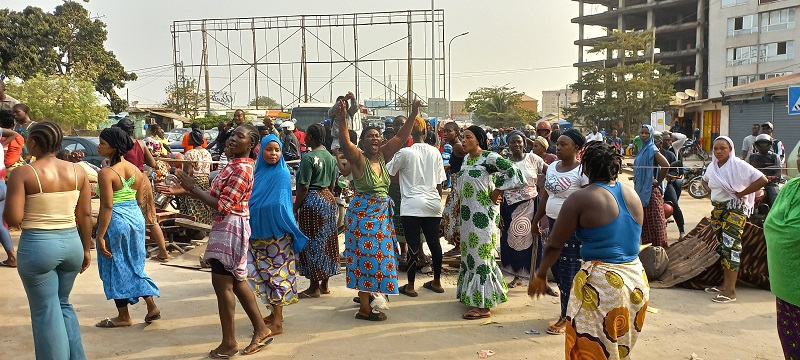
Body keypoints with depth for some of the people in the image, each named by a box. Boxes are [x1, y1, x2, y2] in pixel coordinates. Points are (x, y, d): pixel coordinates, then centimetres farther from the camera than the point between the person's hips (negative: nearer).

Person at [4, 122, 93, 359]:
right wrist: (86, 249, 13)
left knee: (46, 312, 9)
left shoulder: (23, 173, -11)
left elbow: (12, 219, -14)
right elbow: (86, 215, 3)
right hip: (72, 243, 5)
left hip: (37, 246, -5)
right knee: (63, 304, 23)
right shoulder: (77, 172, 0)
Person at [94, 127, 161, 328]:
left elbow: (107, 207, -19)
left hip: (115, 221, -7)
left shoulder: (106, 173, -17)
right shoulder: (135, 170, 4)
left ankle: (123, 317, 18)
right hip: (136, 217, 7)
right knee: (134, 265, 19)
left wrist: (100, 236, -16)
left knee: (116, 268, 7)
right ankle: (152, 306, 16)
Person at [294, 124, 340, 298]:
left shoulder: (309, 158, -15)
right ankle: (324, 284, 22)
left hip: (312, 200, -8)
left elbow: (304, 187, -17)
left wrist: (295, 208, -11)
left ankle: (314, 287, 6)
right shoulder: (330, 157, 9)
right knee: (327, 240, 13)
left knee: (313, 242, 0)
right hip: (328, 198, 8)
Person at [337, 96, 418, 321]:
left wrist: (413, 116, -8)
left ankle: (366, 293, 34)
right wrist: (342, 121, -45)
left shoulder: (383, 155, 5)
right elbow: (345, 143, -30)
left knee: (378, 254, 16)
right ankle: (364, 308, 3)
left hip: (382, 212, 7)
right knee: (367, 256, -4)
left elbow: (400, 138, 2)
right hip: (363, 212, -7)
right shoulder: (358, 158, -12)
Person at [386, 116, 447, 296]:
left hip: (412, 205, -4)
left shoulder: (404, 152, -8)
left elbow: (389, 172, 3)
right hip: (433, 204, 4)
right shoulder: (435, 153, 5)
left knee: (413, 244, 0)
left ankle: (410, 286, 8)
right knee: (434, 242, 12)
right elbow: (440, 183, 9)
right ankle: (436, 282, 24)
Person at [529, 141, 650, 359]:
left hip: (601, 283, -7)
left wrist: (540, 276, 8)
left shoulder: (580, 199, -12)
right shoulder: (633, 195, 6)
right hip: (636, 279, 7)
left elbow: (555, 245, -6)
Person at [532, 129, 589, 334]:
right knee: (557, 269, 14)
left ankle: (567, 317, 12)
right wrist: (536, 221, 20)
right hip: (554, 224, 8)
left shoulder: (582, 171, -15)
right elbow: (545, 196, 18)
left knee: (569, 273, 0)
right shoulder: (552, 167, 10)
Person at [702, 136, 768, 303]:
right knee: (723, 246, 12)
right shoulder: (712, 166, 7)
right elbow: (705, 181, 28)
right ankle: (725, 284, 22)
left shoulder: (739, 165, -14)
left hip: (735, 209, -8)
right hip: (717, 209, 8)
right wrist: (712, 190, 7)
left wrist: (740, 193, -16)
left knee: (731, 246, -10)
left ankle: (731, 291, -8)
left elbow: (762, 180, -19)